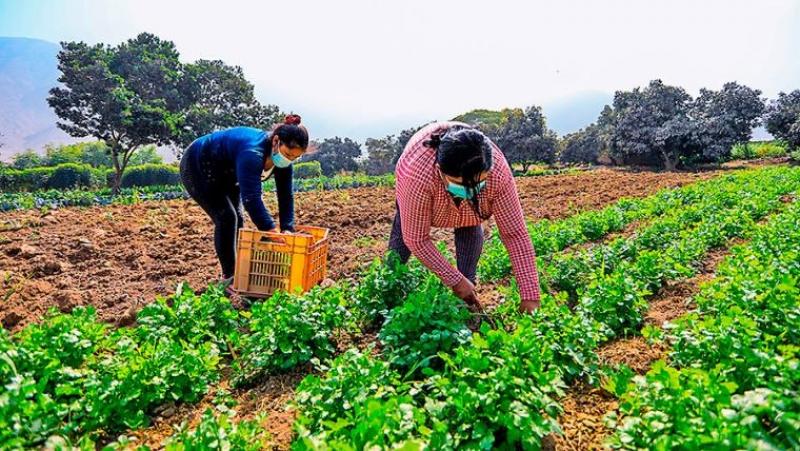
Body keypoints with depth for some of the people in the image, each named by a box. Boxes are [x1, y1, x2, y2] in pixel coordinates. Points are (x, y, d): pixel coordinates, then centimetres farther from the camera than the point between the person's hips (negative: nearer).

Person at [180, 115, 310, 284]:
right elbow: (251, 198, -46)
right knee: (226, 217, -16)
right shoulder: (252, 153, -41)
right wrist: (272, 232, -47)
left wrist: (287, 229, -23)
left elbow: (286, 196, -13)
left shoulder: (283, 161, -16)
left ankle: (237, 271, 15)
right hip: (197, 168, -8)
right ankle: (228, 276, -6)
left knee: (237, 219, 3)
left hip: (224, 174, 8)